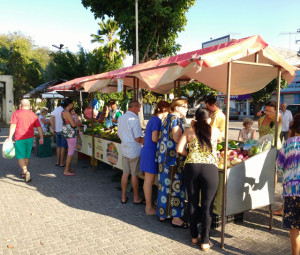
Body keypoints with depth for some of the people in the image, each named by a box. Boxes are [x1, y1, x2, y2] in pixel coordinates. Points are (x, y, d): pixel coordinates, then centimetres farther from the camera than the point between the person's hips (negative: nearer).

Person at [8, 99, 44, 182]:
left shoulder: (16, 113, -5)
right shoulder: (33, 115, 5)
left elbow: (13, 126, -11)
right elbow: (39, 127, 2)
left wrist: (10, 137, -8)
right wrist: (41, 137, 6)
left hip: (19, 138, -4)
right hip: (30, 138, 4)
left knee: (20, 157, 1)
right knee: (27, 156, 17)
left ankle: (26, 171, -19)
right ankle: (23, 172, 28)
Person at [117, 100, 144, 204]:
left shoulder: (121, 118, 4)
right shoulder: (134, 119, -19)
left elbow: (119, 134, 13)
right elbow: (138, 139, -19)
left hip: (124, 149, 7)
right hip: (134, 151, -7)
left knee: (125, 173, 14)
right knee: (134, 175, 6)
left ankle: (123, 197, 24)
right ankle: (136, 198, 20)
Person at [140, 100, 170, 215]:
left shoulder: (154, 119, 15)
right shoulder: (157, 120, -15)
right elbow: (155, 138, -20)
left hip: (147, 151, 10)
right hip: (151, 153, -10)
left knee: (148, 181, 16)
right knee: (149, 181, -1)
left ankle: (148, 205, 27)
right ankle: (149, 208, 10)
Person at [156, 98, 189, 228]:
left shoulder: (167, 118, 15)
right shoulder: (175, 119, -13)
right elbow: (177, 138, -22)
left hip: (164, 156, 10)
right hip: (174, 157, -10)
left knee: (165, 184, 15)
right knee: (175, 186, -2)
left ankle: (163, 214, 26)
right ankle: (176, 218, 6)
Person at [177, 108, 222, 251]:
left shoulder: (189, 131, 9)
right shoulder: (215, 131, 10)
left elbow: (179, 149, 1)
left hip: (191, 167, 1)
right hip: (210, 168, -1)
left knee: (193, 203, 13)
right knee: (207, 206, 7)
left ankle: (194, 236, 26)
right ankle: (205, 241, 13)